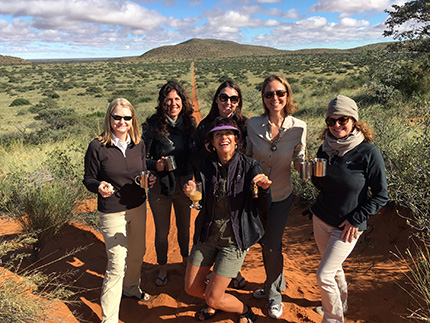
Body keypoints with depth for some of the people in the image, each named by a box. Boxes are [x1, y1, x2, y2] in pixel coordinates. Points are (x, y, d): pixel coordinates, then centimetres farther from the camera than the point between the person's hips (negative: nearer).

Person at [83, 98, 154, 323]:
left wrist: (148, 180, -9)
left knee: (137, 254, 21)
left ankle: (131, 288, 50)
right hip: (112, 213, -5)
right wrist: (99, 187, -28)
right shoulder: (97, 147, -14)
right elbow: (88, 180, -7)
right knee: (117, 264, -2)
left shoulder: (138, 145, -1)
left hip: (138, 207, 5)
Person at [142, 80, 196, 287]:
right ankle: (162, 268, 35)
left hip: (184, 184, 3)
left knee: (184, 226, 20)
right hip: (160, 185, -3)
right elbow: (142, 156, -6)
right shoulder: (154, 124, -11)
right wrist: (155, 165, -24)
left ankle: (186, 258, 46)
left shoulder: (189, 123, 0)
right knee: (162, 231, 12)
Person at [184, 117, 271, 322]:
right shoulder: (205, 165, -5)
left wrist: (264, 189, -30)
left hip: (234, 240, -4)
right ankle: (215, 303, 47)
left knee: (212, 298, -1)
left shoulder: (250, 167, -14)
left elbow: (263, 210, -10)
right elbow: (202, 203, 4)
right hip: (207, 235, 4)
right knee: (191, 289, 12)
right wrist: (192, 194, -17)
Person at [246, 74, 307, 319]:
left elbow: (299, 160, 0)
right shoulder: (253, 124, -10)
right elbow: (246, 157, -1)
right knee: (264, 243, 19)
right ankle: (276, 283, 48)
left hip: (281, 197, -2)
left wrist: (304, 165, -21)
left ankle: (273, 294, 35)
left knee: (273, 246, 8)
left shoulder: (298, 127, -12)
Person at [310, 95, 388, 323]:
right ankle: (340, 304, 47)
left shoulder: (368, 152, -17)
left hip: (347, 225, -5)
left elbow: (381, 195, -11)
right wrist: (315, 172, -11)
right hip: (320, 219, 5)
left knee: (324, 275, -3)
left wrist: (355, 220, -14)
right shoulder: (325, 149, -2)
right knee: (333, 267, 21)